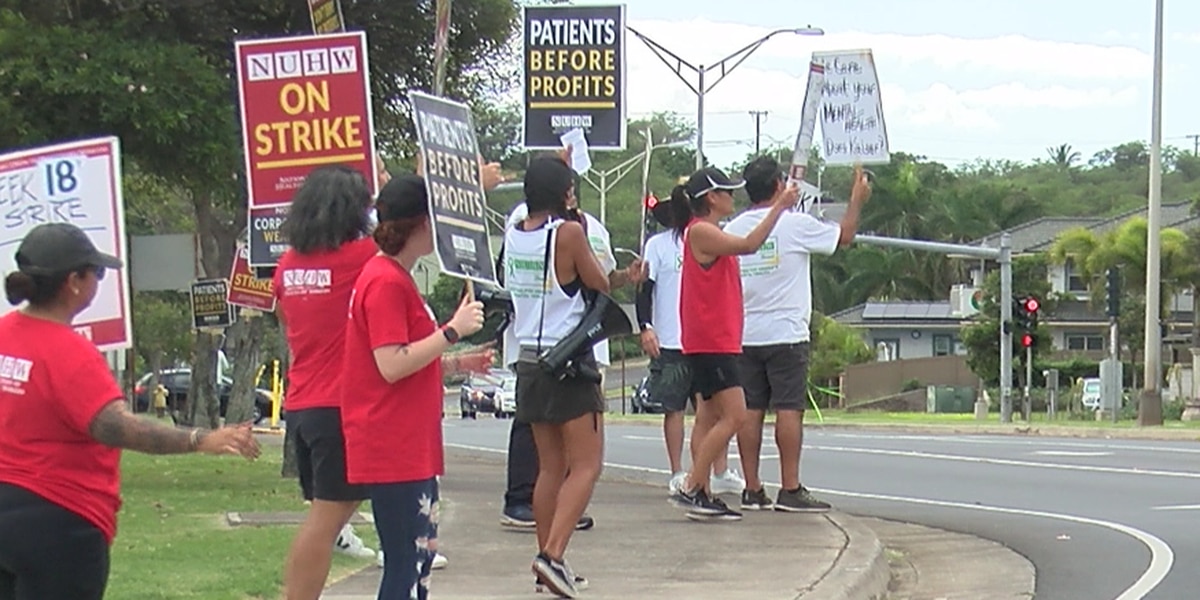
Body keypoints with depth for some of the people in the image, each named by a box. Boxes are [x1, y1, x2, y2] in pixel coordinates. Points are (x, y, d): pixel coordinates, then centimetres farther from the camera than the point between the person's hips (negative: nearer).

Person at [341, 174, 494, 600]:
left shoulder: (397, 278, 18)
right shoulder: (386, 283, -15)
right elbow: (391, 366, -23)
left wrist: (457, 363, 17)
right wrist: (452, 332, -20)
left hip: (412, 446, 11)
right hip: (391, 449, -11)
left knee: (422, 552, 14)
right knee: (407, 562, -9)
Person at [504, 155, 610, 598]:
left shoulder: (513, 235, 4)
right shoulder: (569, 233, -13)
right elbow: (600, 285, -5)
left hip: (530, 360, 7)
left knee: (551, 466, 14)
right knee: (586, 465, -5)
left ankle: (547, 555, 13)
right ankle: (553, 555, -19)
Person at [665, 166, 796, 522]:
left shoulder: (710, 233, 18)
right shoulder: (699, 231, -13)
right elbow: (749, 245, -23)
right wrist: (779, 207, -19)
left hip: (719, 342, 11)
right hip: (709, 342, -11)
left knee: (711, 418, 9)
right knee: (734, 415, -14)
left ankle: (701, 495, 9)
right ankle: (691, 490, -13)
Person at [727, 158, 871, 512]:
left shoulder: (732, 230, 6)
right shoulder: (795, 224, -7)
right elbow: (844, 236, 5)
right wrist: (857, 201, 21)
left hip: (745, 335, 5)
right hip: (786, 334, -5)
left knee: (750, 411, 5)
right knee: (789, 409, -4)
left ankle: (752, 490, 7)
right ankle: (790, 490, -6)